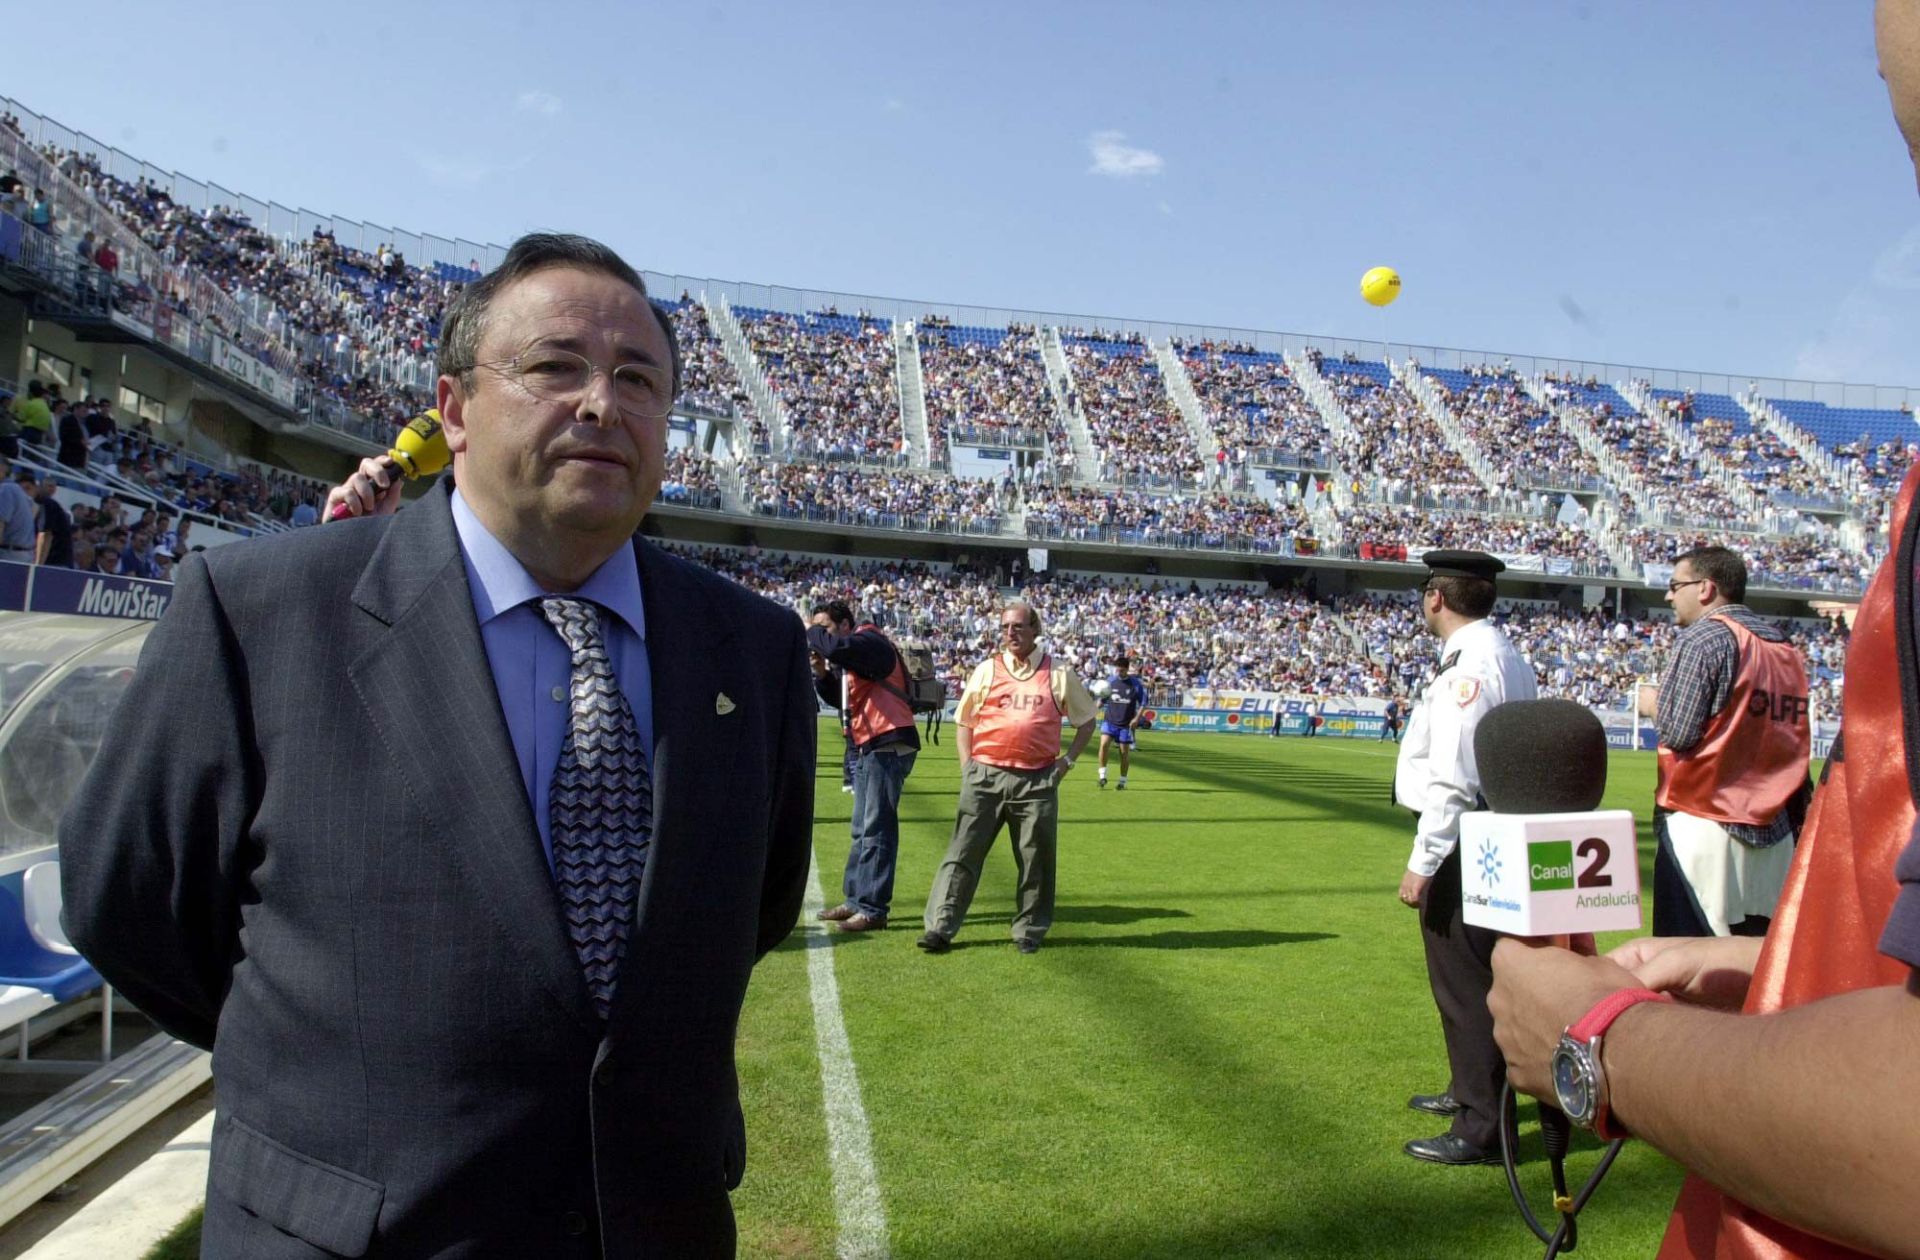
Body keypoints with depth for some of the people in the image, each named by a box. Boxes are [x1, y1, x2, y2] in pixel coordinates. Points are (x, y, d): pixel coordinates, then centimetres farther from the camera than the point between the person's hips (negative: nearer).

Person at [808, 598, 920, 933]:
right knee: (862, 830, 16)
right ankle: (856, 900, 25)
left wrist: (809, 632, -12)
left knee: (877, 829, -8)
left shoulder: (870, 641, -11)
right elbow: (837, 697, 20)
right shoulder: (847, 658, 17)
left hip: (889, 745, -10)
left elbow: (837, 647, -31)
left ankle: (873, 909, -5)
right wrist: (821, 671, 4)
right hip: (867, 748, 10)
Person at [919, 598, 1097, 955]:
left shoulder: (1058, 674, 6)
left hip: (1037, 780, 0)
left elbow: (1086, 720, 16)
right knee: (963, 852, -1)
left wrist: (1067, 760, 7)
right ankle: (940, 927, 1)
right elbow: (964, 722, 13)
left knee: (1036, 858, 6)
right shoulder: (986, 670, 7)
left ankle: (1029, 930, 20)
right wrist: (967, 766, 4)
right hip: (985, 776, 0)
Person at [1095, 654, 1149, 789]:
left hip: (1126, 724, -1)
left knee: (1124, 752, 4)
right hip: (1109, 721, 1)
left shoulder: (1136, 684, -4)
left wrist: (1137, 718, -9)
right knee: (1104, 743, -20)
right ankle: (1103, 776, -9)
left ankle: (1123, 782, 19)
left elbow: (1143, 703, 2)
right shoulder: (1110, 681, 2)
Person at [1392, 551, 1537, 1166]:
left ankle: (1480, 1129, 10)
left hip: (1463, 844, -11)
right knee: (1462, 974, 23)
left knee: (1465, 982, -1)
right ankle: (1469, 1089, 39)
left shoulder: (1470, 666, -20)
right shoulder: (1509, 658, 12)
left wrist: (1422, 863, -19)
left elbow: (1452, 780, -24)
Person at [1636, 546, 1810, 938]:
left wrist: (1651, 704, 4)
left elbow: (1678, 733, -15)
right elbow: (1795, 740, 16)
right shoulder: (1786, 649, 14)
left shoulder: (1703, 638, -10)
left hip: (1704, 825, -8)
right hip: (1775, 832, 8)